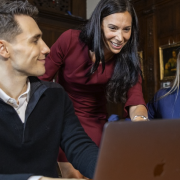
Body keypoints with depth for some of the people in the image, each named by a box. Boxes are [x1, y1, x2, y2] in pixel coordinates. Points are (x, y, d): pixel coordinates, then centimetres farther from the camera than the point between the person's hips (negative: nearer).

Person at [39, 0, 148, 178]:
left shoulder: (127, 59, -12)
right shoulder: (70, 40, -18)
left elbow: (135, 99, -23)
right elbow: (41, 81, -11)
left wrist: (140, 120, -46)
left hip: (94, 122, 2)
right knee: (71, 173, -1)